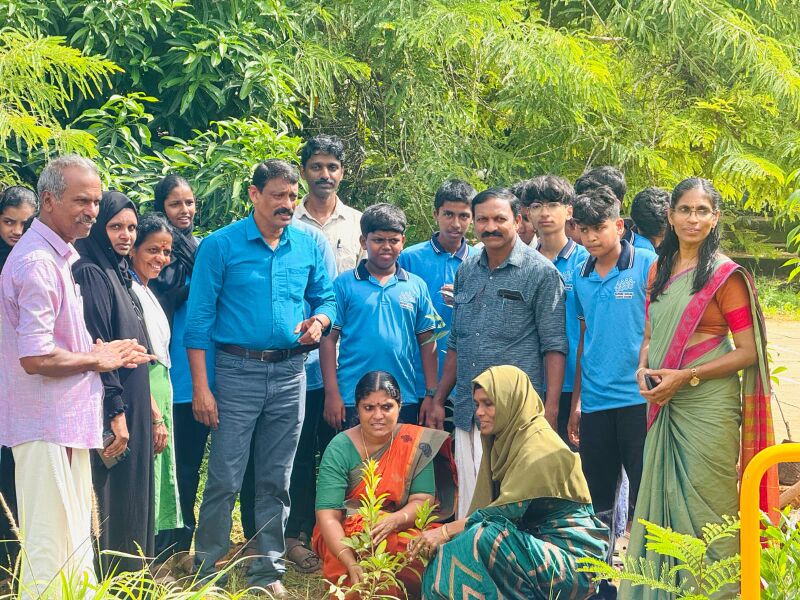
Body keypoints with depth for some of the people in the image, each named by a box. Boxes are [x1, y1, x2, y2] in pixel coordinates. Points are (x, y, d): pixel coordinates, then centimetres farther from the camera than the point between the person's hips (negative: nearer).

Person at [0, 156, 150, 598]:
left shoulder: (64, 255, 13)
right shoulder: (36, 263, -19)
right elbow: (36, 359, -25)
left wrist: (106, 354, 7)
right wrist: (97, 360, -10)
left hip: (69, 419, 10)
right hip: (45, 424, -10)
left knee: (76, 539, 18)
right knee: (50, 547, -5)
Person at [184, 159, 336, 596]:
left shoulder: (307, 246, 6)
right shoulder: (221, 245, -5)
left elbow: (326, 297, 16)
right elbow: (199, 318, -6)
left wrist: (319, 320, -9)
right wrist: (201, 387, -10)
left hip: (290, 374, 4)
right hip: (238, 371, -4)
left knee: (276, 479, 11)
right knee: (224, 479, -3)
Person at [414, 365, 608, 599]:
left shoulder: (538, 446, -16)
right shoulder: (505, 441, 13)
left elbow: (509, 510, -23)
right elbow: (489, 508, 9)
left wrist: (446, 532, -18)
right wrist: (445, 535, -6)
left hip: (573, 562, -9)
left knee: (484, 538, -31)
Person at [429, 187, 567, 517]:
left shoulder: (541, 272, -3)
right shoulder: (466, 272, 14)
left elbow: (554, 345, -6)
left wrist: (550, 408, -13)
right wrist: (438, 399, 18)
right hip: (466, 412, 6)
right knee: (469, 502, 8)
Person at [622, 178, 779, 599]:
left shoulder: (726, 274, -8)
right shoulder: (659, 269, 11)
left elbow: (747, 350, -11)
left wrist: (685, 377, -17)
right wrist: (644, 369, -3)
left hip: (707, 403, -6)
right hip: (664, 404, 6)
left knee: (704, 502, -3)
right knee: (662, 498, 11)